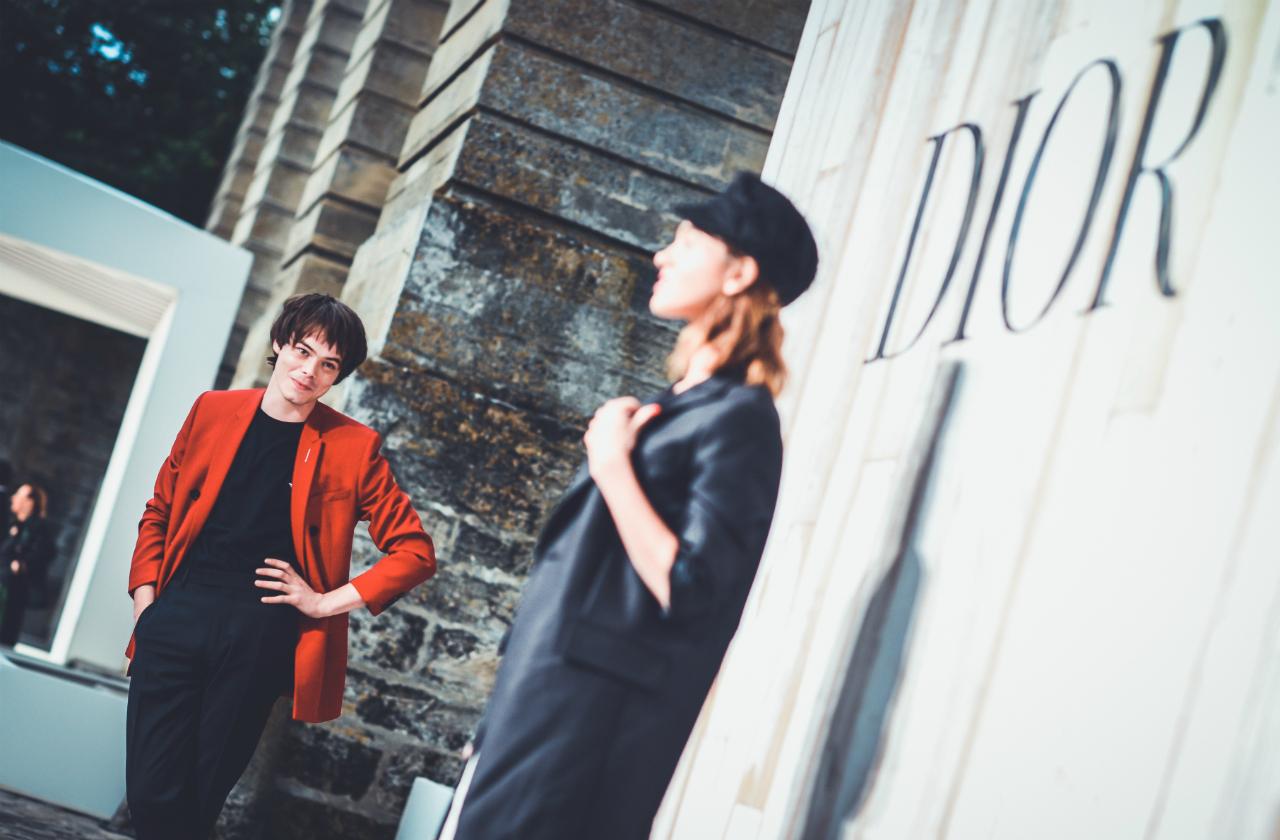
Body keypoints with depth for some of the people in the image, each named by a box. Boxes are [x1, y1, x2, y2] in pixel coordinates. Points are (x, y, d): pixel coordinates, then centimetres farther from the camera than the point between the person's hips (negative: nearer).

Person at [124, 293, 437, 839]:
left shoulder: (352, 447, 1)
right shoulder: (213, 411, 10)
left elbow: (415, 553, 1)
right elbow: (160, 512, 17)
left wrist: (329, 602, -5)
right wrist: (145, 600, 6)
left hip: (260, 632, -2)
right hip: (176, 616, 2)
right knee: (151, 795, -3)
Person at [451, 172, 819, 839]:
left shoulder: (737, 419, -12)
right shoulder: (678, 404, 17)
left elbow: (687, 589, -22)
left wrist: (612, 464, -17)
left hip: (599, 708, -9)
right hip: (553, 689, 9)